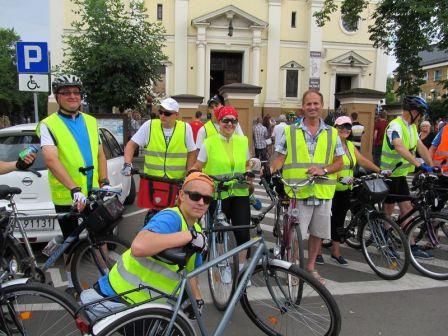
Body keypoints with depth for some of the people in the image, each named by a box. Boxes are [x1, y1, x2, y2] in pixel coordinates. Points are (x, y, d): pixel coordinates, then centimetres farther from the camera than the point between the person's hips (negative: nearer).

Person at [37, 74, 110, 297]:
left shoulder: (91, 122, 10)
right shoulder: (48, 125, -7)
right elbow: (51, 160, -21)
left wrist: (104, 182, -2)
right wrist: (74, 189, -31)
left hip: (93, 193, 4)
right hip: (66, 196, -4)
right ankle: (72, 284, 29)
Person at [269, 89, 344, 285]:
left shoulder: (332, 133, 9)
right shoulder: (291, 132, 3)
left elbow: (339, 162, 9)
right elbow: (281, 158, 2)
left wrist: (324, 170, -10)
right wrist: (271, 169, -19)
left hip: (323, 192, 3)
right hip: (298, 192, -3)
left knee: (318, 232, 13)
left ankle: (310, 267, 32)